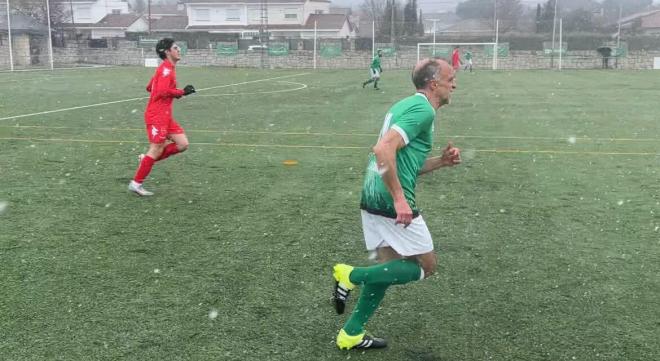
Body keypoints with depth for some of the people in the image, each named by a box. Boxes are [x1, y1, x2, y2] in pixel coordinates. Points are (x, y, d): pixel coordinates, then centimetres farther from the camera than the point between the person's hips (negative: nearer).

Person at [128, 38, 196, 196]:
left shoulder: (167, 68, 17)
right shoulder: (166, 69, -13)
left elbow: (150, 87, 23)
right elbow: (163, 91, -25)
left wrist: (174, 92, 13)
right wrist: (182, 92, -16)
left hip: (165, 116, 9)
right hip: (157, 116, -9)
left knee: (183, 144, 4)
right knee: (156, 150, -5)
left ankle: (147, 159, 12)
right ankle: (136, 184, 7)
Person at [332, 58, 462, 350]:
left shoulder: (408, 105, 19)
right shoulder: (422, 109, -13)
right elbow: (383, 150, -26)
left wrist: (441, 161, 11)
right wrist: (399, 199, -25)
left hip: (372, 200, 10)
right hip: (391, 203, -10)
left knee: (388, 268, 18)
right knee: (425, 266, 6)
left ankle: (351, 334, 22)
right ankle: (352, 275, -1)